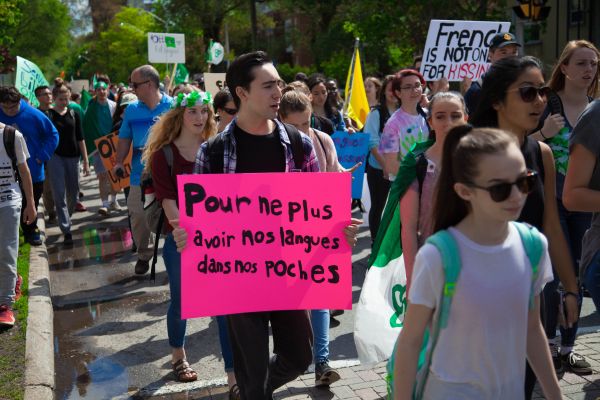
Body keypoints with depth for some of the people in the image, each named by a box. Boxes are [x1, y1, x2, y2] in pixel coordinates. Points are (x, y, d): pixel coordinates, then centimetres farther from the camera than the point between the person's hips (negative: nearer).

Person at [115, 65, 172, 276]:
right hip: (140, 174, 3)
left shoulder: (172, 106, -6)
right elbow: (124, 139, 11)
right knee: (138, 216, 7)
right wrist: (119, 163, 0)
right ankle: (144, 255, 27)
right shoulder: (132, 109, 5)